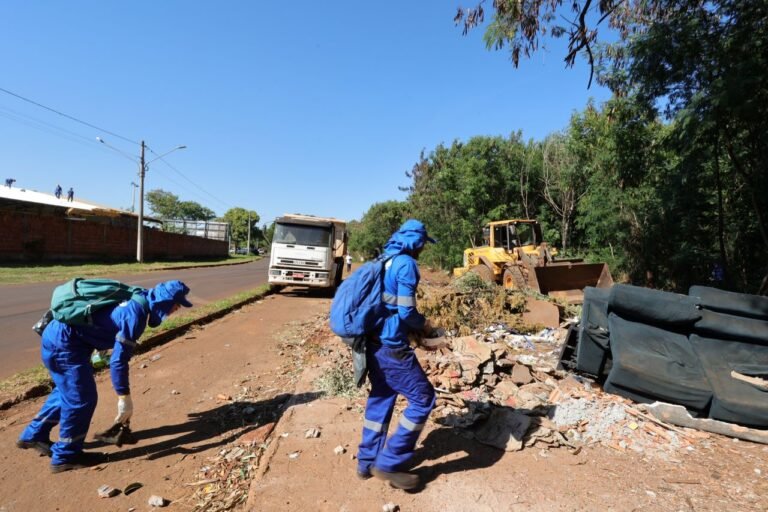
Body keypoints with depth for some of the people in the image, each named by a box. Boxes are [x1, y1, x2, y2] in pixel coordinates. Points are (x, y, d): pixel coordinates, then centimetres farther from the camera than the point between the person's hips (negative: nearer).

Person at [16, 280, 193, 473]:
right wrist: (124, 397, -16)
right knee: (82, 398, 1)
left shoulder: (137, 301, 5)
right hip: (64, 343, -10)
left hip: (57, 334, 10)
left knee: (68, 391, 25)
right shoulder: (135, 315, -24)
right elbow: (118, 359, -23)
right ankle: (65, 456, 17)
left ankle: (34, 435, 42)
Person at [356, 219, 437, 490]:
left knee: (380, 398, 19)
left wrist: (415, 324, 17)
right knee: (423, 398, 2)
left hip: (374, 341, 9)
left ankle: (367, 461, 29)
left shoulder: (385, 261, 13)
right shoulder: (407, 264, -14)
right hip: (392, 346, -9)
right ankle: (390, 462, 6)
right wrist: (423, 323, 1)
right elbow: (406, 311, -19)